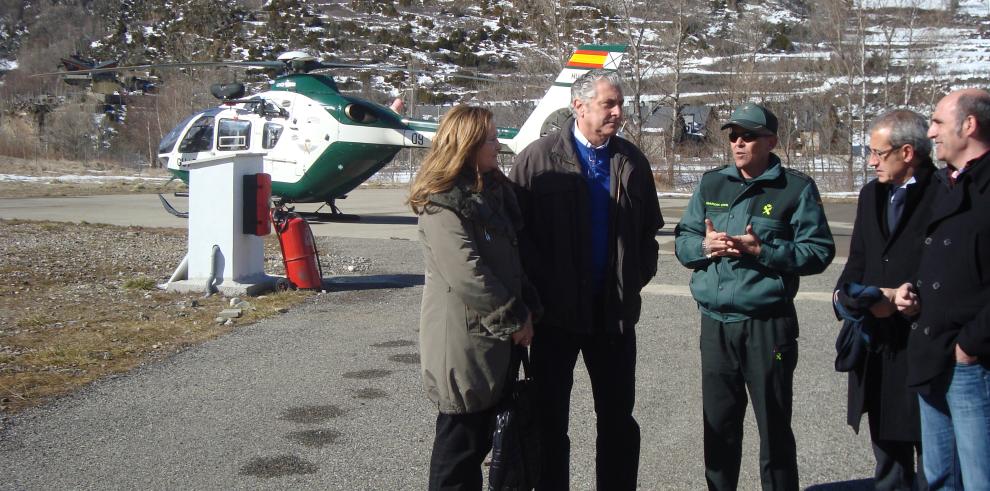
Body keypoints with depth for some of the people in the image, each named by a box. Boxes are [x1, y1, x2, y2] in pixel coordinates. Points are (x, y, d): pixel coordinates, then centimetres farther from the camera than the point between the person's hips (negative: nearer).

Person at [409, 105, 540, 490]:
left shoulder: (492, 190, 13)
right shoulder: (442, 202, -15)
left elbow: (511, 254, 15)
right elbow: (466, 274, -22)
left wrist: (527, 309, 3)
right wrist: (514, 319, -15)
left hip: (494, 340, 9)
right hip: (463, 343, -9)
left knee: (481, 437, 17)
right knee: (460, 443, 2)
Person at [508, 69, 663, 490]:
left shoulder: (633, 162, 6)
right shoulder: (538, 158, -6)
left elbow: (650, 229, 13)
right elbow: (516, 229, -9)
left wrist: (639, 277, 3)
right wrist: (539, 287, -12)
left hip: (616, 311, 3)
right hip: (556, 312, -3)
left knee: (619, 419, 12)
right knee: (551, 417, 9)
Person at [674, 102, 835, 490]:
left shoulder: (796, 188, -1)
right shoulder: (711, 183, 12)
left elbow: (819, 251, -7)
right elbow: (681, 241, 12)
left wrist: (761, 250, -17)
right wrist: (705, 246, -10)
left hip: (768, 325, -4)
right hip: (715, 323, 4)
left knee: (774, 426, 5)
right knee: (718, 426, 13)